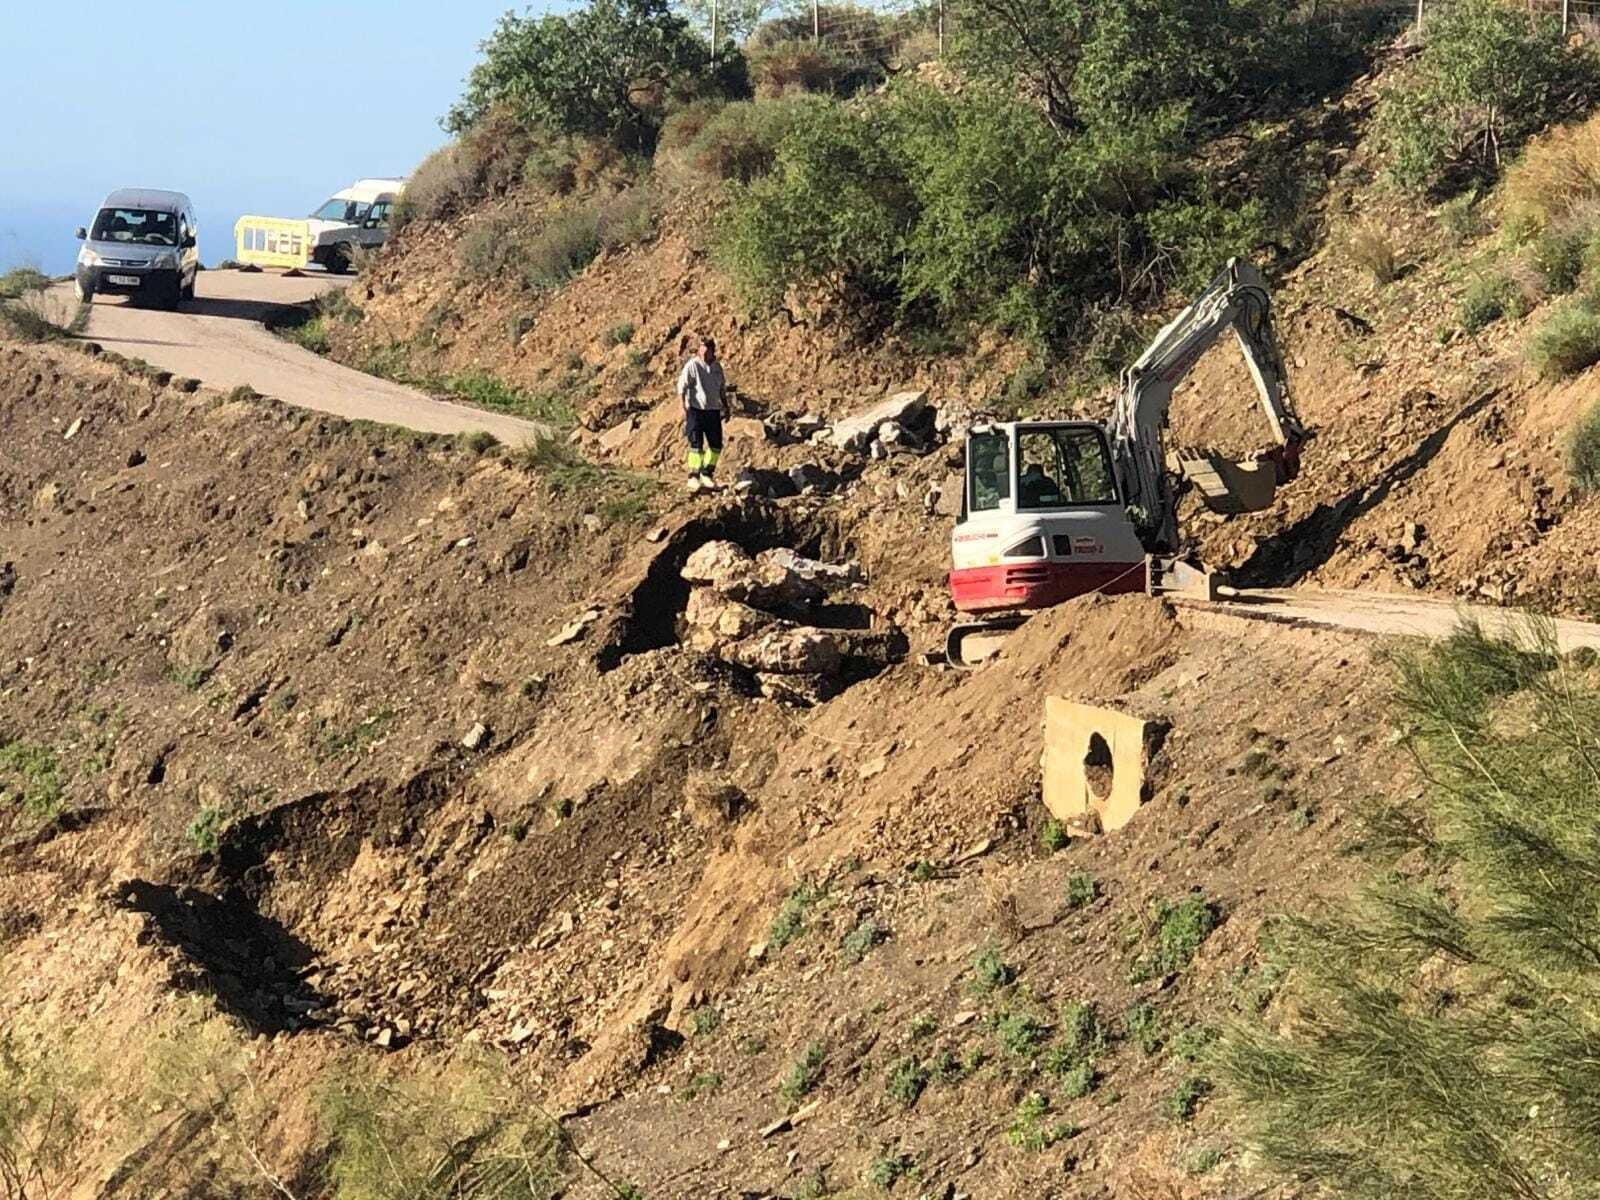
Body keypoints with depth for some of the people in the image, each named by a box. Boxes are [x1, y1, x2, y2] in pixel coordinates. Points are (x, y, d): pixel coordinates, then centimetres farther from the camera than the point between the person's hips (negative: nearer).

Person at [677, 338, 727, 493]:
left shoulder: (717, 367, 10)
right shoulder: (692, 365, -9)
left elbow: (721, 389, 22)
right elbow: (681, 387, -12)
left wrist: (725, 406, 19)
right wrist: (684, 408, -19)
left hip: (713, 410, 6)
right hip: (696, 410, -6)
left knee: (716, 445, 7)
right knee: (696, 444, -11)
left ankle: (707, 474, 22)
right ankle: (694, 477, -7)